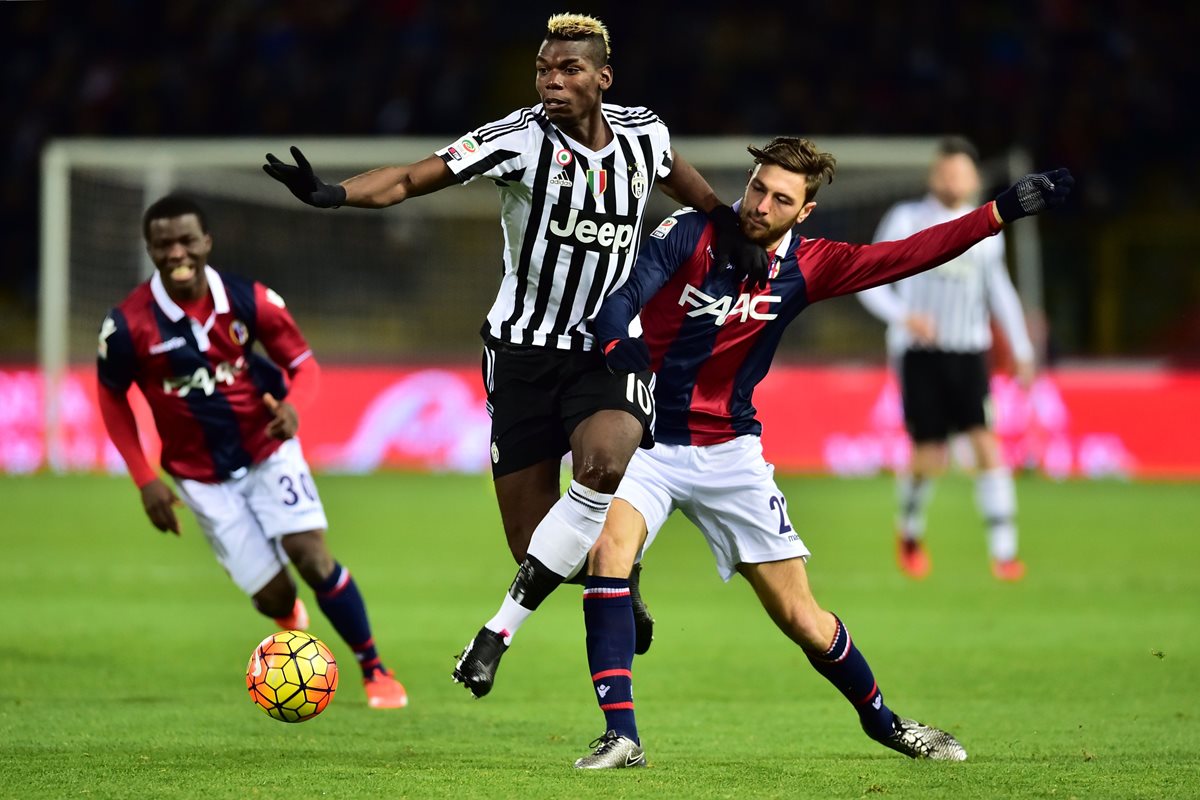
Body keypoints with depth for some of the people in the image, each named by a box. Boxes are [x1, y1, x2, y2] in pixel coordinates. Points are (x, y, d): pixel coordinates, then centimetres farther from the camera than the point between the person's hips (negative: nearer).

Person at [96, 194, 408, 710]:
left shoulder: (249, 301, -14)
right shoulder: (129, 324, -17)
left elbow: (304, 365, -3)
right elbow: (112, 398, 0)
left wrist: (292, 407, -26)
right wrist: (145, 481, -4)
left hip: (268, 454, 0)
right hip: (202, 479, 0)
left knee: (311, 555, -19)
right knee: (272, 597, -5)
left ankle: (375, 671, -2)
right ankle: (291, 617, 36)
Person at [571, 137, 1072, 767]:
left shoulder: (806, 266, -2)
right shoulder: (689, 234, -11)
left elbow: (907, 256, -2)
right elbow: (621, 299, -23)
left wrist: (1005, 210, -7)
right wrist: (617, 343, -46)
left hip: (728, 451, 2)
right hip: (647, 440, -2)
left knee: (802, 618, 3)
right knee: (609, 551, -30)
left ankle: (881, 719, 29)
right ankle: (620, 736, -27)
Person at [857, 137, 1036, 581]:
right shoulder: (907, 220, -1)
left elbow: (999, 290, 22)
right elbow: (870, 283, -3)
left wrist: (1022, 351, 20)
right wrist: (904, 316, -21)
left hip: (969, 355, 2)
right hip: (919, 354, -2)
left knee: (987, 445, -14)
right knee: (930, 458, -3)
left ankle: (1003, 553, -13)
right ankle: (909, 531, 28)